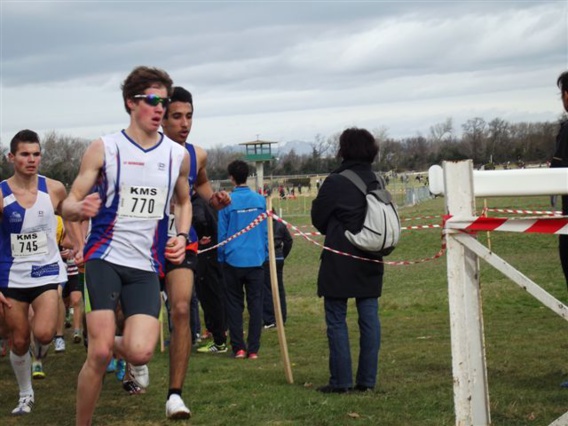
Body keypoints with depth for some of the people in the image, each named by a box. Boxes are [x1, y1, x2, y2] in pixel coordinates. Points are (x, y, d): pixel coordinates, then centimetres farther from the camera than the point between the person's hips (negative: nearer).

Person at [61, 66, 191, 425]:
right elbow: (68, 205, -3)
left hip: (147, 266, 3)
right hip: (104, 258, -2)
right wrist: (80, 208, -27)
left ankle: (124, 346, 24)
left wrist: (181, 236, 5)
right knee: (99, 354, -12)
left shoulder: (178, 155, 7)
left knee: (141, 352, -14)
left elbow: (184, 201, 25)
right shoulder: (103, 149, -2)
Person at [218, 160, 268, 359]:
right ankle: (253, 349, 4)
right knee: (255, 304, 6)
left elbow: (222, 233, -2)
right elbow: (266, 231, 5)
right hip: (256, 260, 2)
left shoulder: (227, 202, -7)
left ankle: (238, 348, 7)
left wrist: (221, 258, 9)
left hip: (233, 260, -1)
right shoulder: (260, 200, 0)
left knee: (234, 305, 9)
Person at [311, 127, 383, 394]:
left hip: (339, 261, -6)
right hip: (370, 261, 6)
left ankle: (341, 381, 0)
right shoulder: (376, 182, 5)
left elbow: (318, 217, -2)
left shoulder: (336, 182, -12)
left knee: (336, 320, 1)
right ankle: (367, 380, 10)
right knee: (369, 318, 8)